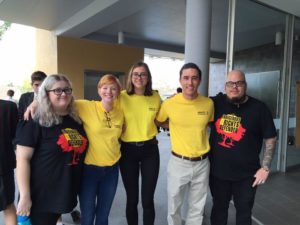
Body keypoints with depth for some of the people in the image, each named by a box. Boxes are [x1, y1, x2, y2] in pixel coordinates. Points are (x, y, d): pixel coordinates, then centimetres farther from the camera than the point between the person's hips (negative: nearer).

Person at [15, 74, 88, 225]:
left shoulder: (75, 119, 5)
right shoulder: (35, 122, -13)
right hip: (41, 194, -5)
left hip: (67, 191, 6)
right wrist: (24, 196, -18)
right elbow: (23, 159, -16)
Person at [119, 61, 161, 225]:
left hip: (150, 150, 1)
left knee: (148, 199, 8)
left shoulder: (155, 97, 0)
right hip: (128, 150, -1)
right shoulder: (122, 97, -7)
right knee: (132, 198, 12)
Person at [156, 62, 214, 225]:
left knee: (197, 208, 20)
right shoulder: (169, 104, -13)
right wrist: (177, 126, -2)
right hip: (179, 162, -2)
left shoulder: (209, 103, -6)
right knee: (173, 206, 16)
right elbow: (158, 122, 5)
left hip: (202, 163, 2)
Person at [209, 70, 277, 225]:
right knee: (218, 209, 20)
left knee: (244, 212, 18)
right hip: (217, 171, 2)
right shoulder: (216, 103, -5)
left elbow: (270, 139, -3)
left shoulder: (259, 108, -8)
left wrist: (265, 167, -7)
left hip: (246, 174, -1)